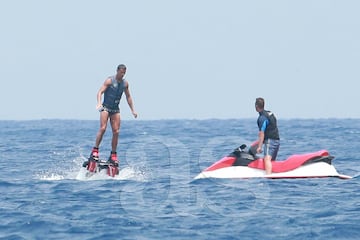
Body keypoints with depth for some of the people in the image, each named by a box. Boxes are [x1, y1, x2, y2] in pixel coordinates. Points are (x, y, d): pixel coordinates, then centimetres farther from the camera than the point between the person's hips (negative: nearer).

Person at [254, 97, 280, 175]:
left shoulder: (262, 117, -13)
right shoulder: (270, 114, 16)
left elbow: (262, 133, -17)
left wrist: (259, 146, -18)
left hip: (270, 140, -10)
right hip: (277, 140, 10)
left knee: (267, 159, -23)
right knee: (272, 160, 16)